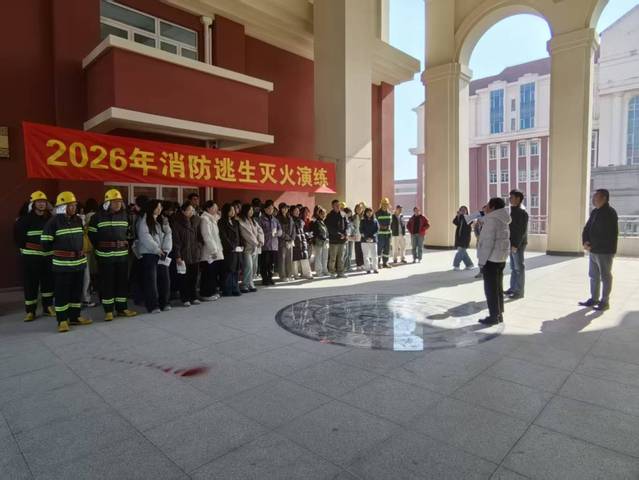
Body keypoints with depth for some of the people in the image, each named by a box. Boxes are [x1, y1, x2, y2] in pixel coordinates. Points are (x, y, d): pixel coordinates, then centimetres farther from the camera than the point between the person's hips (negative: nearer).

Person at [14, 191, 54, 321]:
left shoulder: (50, 218, 6)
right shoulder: (25, 219, -6)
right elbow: (18, 235, 0)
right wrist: (24, 248, 1)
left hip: (48, 255, 4)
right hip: (30, 256, -4)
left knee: (48, 281, 10)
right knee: (31, 283, 0)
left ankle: (48, 307, 23)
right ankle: (30, 310, 10)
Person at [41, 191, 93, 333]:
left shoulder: (78, 220, 8)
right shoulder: (54, 221, -11)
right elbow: (45, 242, -9)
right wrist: (59, 250, 3)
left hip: (79, 261, 6)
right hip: (62, 263, -6)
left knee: (77, 290, 13)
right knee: (62, 292, 1)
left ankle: (75, 317, 24)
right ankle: (62, 320, 10)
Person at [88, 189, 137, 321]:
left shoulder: (124, 215, 7)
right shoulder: (98, 216, -6)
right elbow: (92, 234, 2)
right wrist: (99, 248, 6)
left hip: (122, 254, 4)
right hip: (105, 256, -4)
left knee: (122, 282, 9)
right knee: (107, 283, 2)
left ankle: (122, 308, 19)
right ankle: (108, 310, 11)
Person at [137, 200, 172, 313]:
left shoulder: (163, 220, 14)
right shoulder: (144, 220, -4)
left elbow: (168, 235, 6)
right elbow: (145, 237, -14)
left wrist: (166, 249, -8)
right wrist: (157, 249, -14)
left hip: (162, 254, 6)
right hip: (149, 254, -5)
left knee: (165, 278, 6)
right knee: (151, 279, -3)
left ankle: (165, 303, 16)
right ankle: (152, 305, 3)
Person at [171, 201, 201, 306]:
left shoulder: (195, 220, 8)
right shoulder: (176, 223, -7)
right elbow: (176, 240, -10)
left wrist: (198, 248, 9)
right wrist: (177, 256, -13)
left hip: (195, 254, 5)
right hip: (183, 254, -4)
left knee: (194, 277, 9)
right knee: (183, 278, 1)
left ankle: (193, 297, 19)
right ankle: (185, 299, 9)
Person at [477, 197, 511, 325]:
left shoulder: (491, 220, -17)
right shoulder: (503, 220, 12)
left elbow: (488, 242, -21)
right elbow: (501, 239, 16)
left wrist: (482, 260, -16)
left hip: (491, 258, -9)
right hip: (501, 258, 9)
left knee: (490, 289, -2)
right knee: (498, 287, 15)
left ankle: (494, 316, 4)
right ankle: (499, 315, 22)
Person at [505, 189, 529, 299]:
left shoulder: (522, 212, -14)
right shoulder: (513, 210, 15)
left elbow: (522, 230, -19)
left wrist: (516, 245, -21)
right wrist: (512, 244, 16)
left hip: (518, 244, -9)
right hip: (513, 243, 9)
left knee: (519, 268, -3)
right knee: (513, 267, 13)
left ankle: (519, 291, 2)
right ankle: (513, 288, 21)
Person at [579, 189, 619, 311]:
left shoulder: (610, 213, -12)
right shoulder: (594, 212, 13)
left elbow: (609, 235, -18)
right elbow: (586, 229, 12)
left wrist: (592, 246, -15)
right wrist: (585, 242, -5)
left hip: (605, 251, -8)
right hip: (593, 251, 8)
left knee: (605, 276, 1)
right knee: (594, 276, 13)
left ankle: (605, 302, 10)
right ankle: (594, 299, 22)